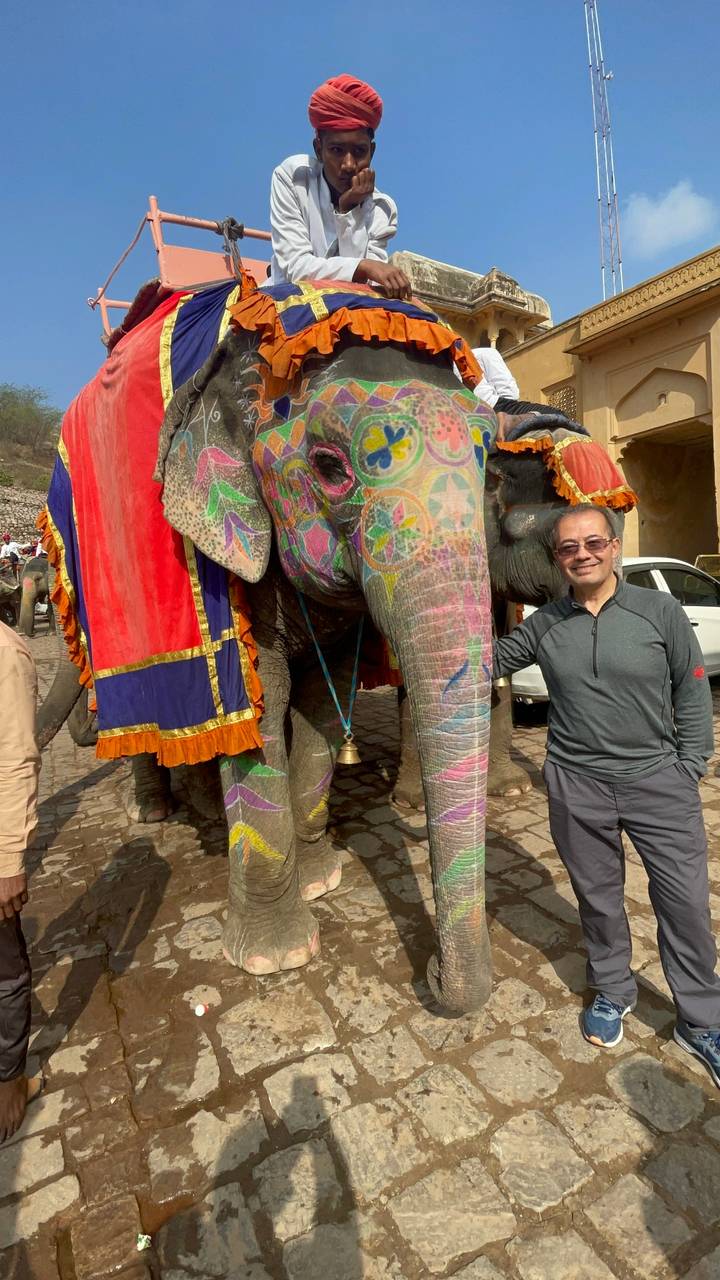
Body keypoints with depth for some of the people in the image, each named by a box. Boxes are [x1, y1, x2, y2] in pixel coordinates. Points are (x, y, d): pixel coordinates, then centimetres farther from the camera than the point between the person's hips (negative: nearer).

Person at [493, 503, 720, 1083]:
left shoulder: (660, 610, -4)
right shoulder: (543, 625, 0)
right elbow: (491, 660, 12)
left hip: (659, 780, -1)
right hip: (577, 785, 1)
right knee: (598, 896, 16)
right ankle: (613, 990, 41)